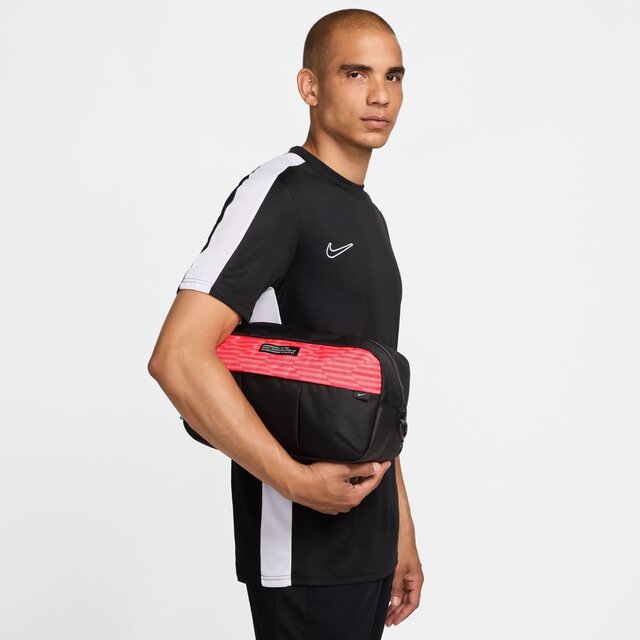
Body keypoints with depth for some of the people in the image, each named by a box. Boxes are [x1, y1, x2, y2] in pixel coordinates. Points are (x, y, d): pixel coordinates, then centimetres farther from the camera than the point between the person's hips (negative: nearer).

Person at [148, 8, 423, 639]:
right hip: (302, 554, -8)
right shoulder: (281, 191, -14)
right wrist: (297, 482, -21)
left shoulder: (367, 216, 14)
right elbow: (178, 357, -25)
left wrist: (402, 528, 18)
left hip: (369, 541, 8)